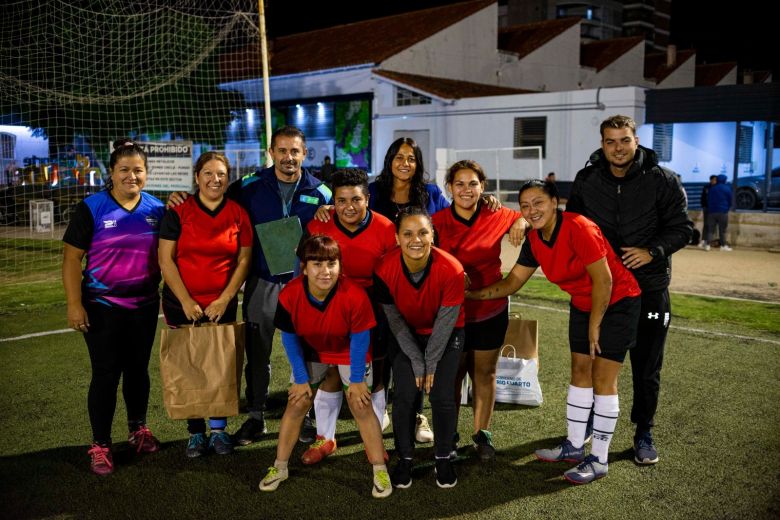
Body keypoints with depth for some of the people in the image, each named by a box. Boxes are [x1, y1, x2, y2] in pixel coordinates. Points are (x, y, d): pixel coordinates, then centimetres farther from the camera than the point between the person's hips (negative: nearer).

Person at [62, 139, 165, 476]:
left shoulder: (157, 209, 2)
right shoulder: (91, 208, -7)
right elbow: (71, 258, -7)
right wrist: (74, 304, -13)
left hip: (145, 305, 3)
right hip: (102, 306, -3)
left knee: (138, 369, 15)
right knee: (106, 374, 0)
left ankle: (138, 429, 33)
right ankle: (100, 445, 12)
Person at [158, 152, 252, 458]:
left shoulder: (238, 214, 1)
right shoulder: (178, 212, -4)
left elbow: (244, 260, 0)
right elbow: (166, 260, -7)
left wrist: (224, 299, -9)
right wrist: (186, 301, -13)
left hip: (222, 306, 1)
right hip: (182, 305, -1)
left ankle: (218, 429, 21)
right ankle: (196, 432, 21)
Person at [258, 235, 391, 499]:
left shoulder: (355, 296, -36)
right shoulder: (289, 296, -30)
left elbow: (360, 339, -20)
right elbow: (289, 339, -14)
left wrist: (357, 380, -14)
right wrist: (301, 378, -9)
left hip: (349, 353, -2)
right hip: (310, 351, 2)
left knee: (361, 405, -5)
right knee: (297, 403, 3)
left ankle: (380, 470, 9)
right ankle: (280, 467, 20)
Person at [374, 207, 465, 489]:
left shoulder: (451, 269, -31)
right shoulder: (385, 269, -28)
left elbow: (445, 321, -18)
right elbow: (394, 320, -14)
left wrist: (431, 363, -11)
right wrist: (416, 361, -10)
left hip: (446, 334, -1)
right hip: (405, 335, 1)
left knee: (442, 396, -7)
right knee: (404, 395, -7)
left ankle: (443, 458, 16)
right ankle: (404, 458, 14)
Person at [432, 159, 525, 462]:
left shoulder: (496, 217, -6)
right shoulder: (437, 222, -10)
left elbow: (523, 217, 13)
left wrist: (523, 222, -11)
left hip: (491, 309, 1)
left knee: (485, 373, 12)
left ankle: (482, 434, 26)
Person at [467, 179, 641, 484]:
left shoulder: (578, 228, -28)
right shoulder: (534, 241, -5)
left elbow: (603, 280, -24)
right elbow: (512, 282, 1)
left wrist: (594, 327, -16)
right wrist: (473, 294, -11)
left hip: (617, 304, -7)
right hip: (583, 305, 8)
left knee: (603, 381, -4)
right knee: (580, 375, 13)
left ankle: (599, 460, 7)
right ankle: (574, 447, 26)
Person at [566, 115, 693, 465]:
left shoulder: (662, 180, -8)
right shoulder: (586, 180, 0)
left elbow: (682, 228, -5)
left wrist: (653, 251, -21)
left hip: (648, 287, -2)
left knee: (647, 367, 7)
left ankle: (644, 432, 25)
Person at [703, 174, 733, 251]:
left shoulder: (712, 188, 5)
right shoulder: (727, 188, -2)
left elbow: (708, 200, 9)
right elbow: (730, 201, 4)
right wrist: (727, 208, 17)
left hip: (712, 211, 2)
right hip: (723, 212, -2)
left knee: (710, 229, 4)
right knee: (723, 230, 2)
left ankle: (707, 244, -4)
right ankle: (723, 245, 3)